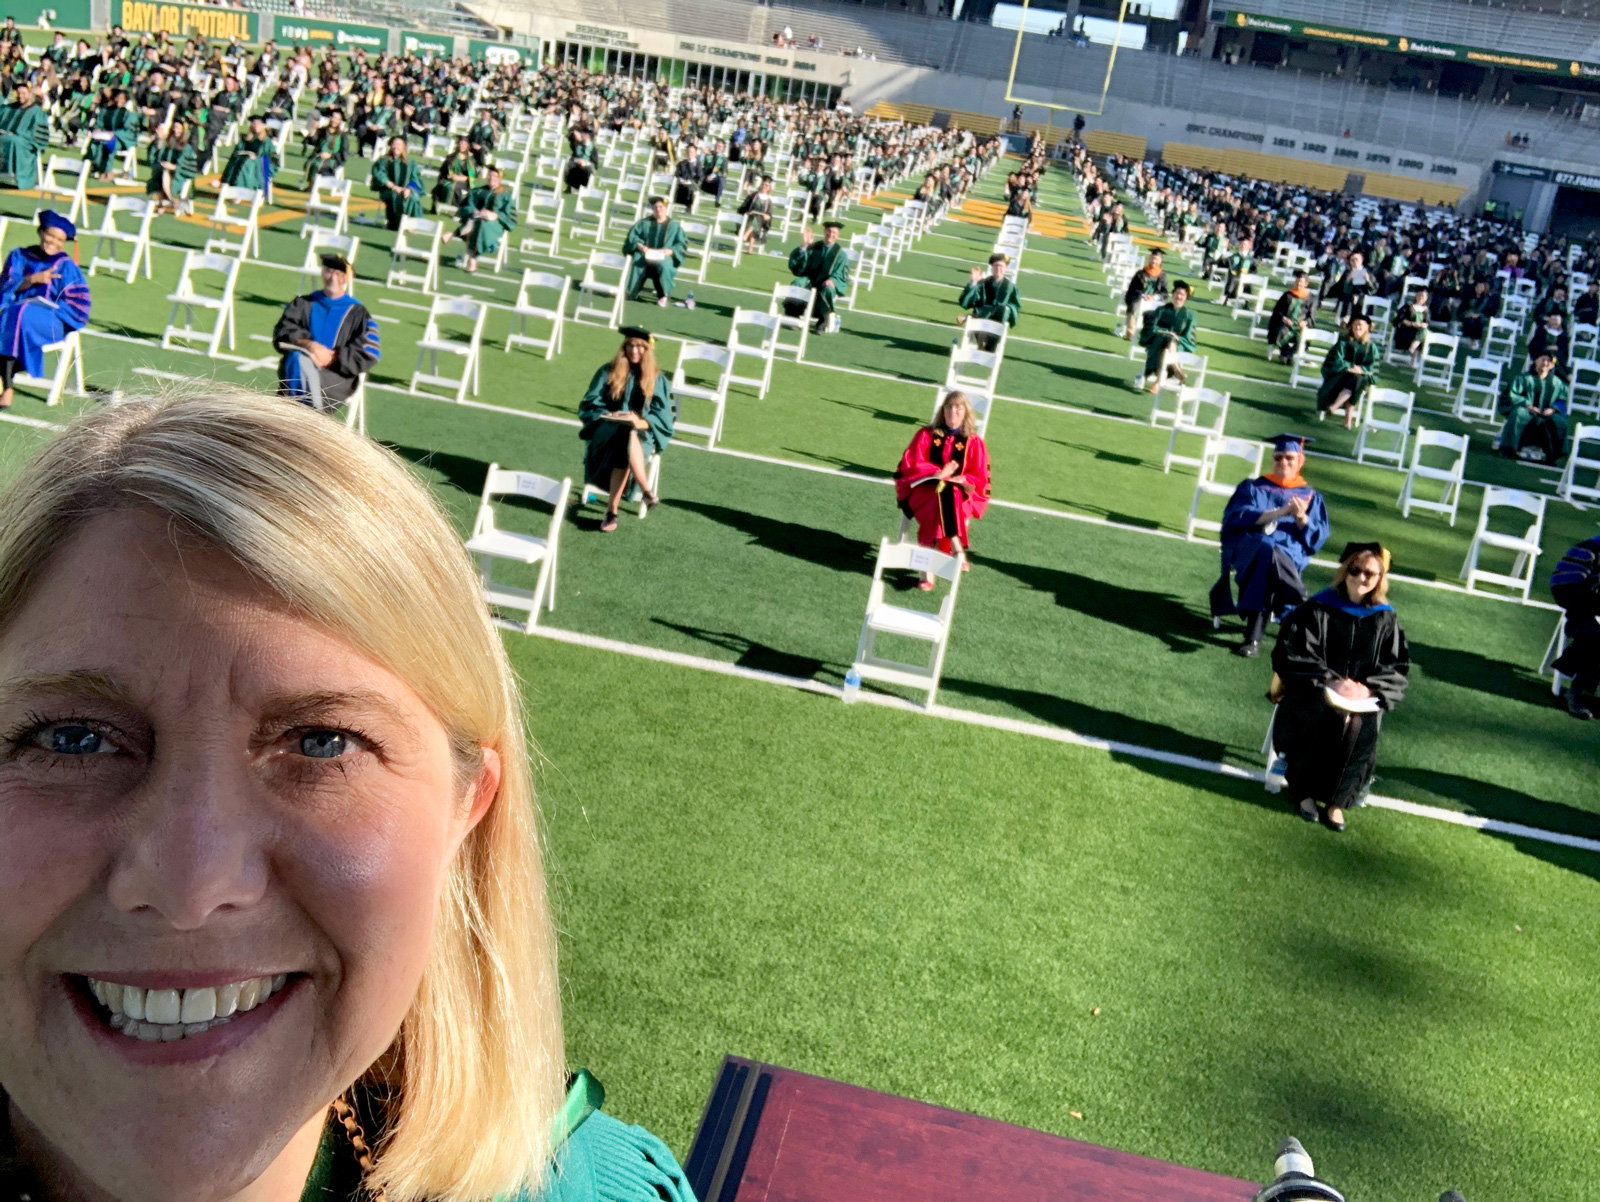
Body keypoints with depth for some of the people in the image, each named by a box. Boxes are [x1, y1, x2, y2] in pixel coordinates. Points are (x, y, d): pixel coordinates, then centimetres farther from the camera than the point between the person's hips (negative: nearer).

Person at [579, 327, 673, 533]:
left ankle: (612, 510, -39)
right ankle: (646, 491, -47)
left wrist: (641, 422, -20)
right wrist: (608, 415, -16)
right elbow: (590, 404, 5)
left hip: (643, 434, 0)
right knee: (627, 434, -37)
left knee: (624, 450, -37)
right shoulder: (609, 372, 9)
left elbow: (662, 417, 0)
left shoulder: (657, 379, 8)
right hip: (607, 430, 0)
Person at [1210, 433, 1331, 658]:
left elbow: (1317, 540, 8)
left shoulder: (1311, 497, 20)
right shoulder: (1253, 487, 19)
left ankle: (1253, 637, -40)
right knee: (1267, 548, -38)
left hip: (1290, 557, 0)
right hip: (1248, 550, 0)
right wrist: (1279, 512, -11)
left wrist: (1302, 519, -13)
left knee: (1270, 556, -37)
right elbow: (1234, 519, -1)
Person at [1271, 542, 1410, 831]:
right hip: (1315, 690, -2)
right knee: (1329, 716, -33)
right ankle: (1305, 791, -15)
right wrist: (1330, 680, -19)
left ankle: (1336, 799, -16)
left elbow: (1397, 667, 5)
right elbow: (1292, 654, -8)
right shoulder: (1318, 610, -3)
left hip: (1363, 695, 2)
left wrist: (1368, 688, -14)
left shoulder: (1385, 619, 5)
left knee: (1361, 725, -30)